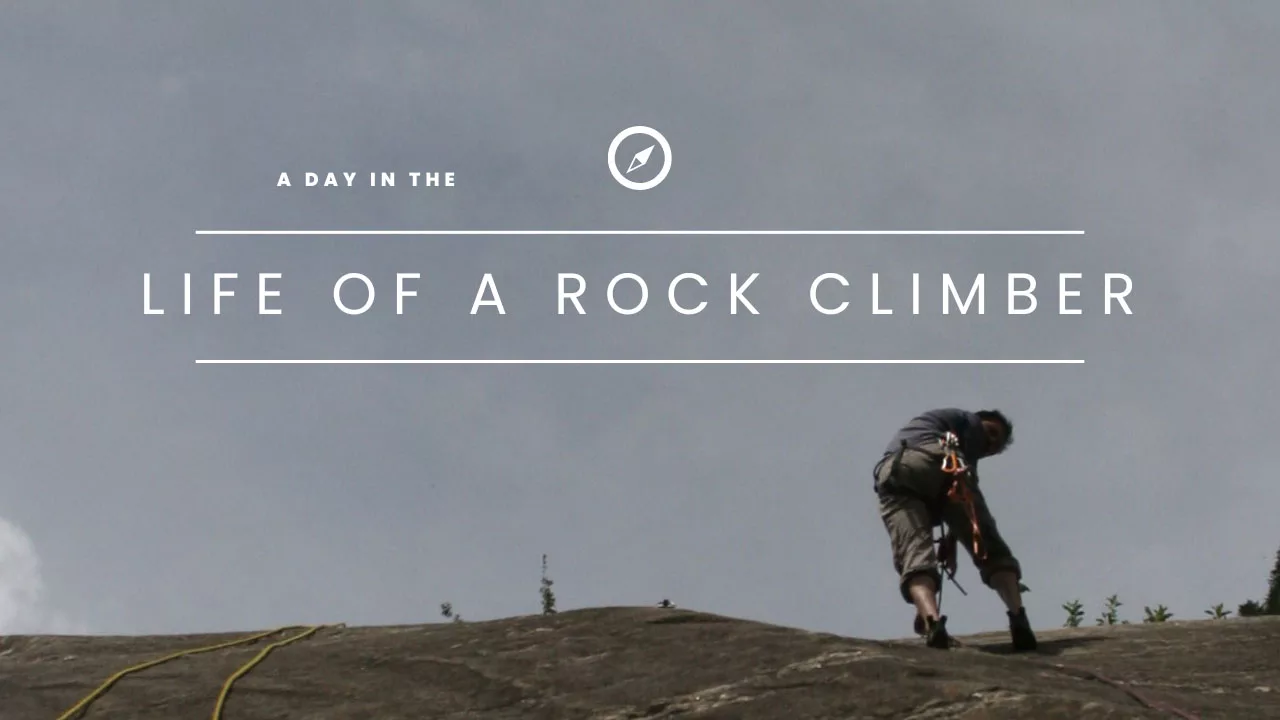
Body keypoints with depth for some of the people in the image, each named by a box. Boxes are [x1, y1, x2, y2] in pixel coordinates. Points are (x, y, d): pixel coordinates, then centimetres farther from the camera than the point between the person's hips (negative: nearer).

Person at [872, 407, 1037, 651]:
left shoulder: (922, 423, 45)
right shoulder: (969, 422, 28)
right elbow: (967, 483, 14)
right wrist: (952, 541, 13)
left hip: (892, 474, 4)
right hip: (935, 464, -4)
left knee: (913, 554, -15)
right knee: (988, 547, 3)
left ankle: (932, 622, -42)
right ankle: (1018, 618, -16)